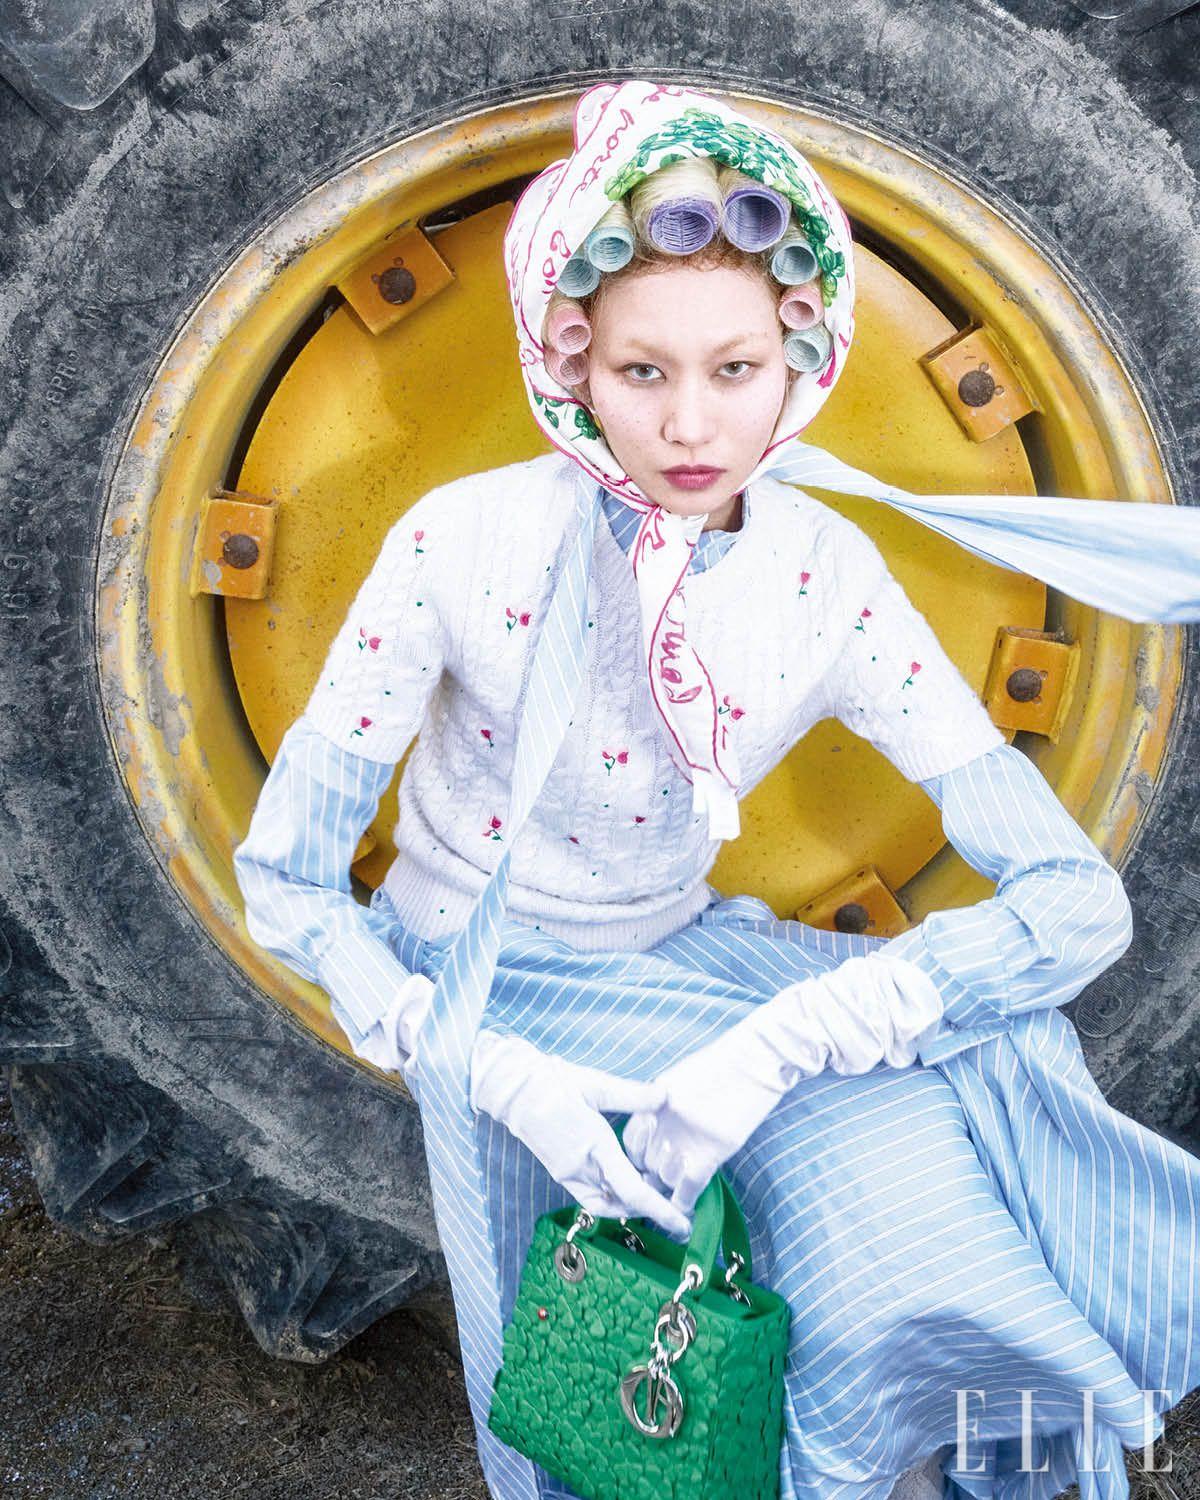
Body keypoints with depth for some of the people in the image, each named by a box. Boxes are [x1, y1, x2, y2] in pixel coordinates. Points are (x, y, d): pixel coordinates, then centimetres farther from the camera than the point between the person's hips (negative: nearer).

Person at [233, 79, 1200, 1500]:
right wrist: (502, 1078, -27)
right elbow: (282, 884, -15)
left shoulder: (827, 580, -17)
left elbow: (1081, 899, -21)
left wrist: (779, 1043, -32)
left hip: (680, 957, 2)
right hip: (489, 987, -2)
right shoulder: (459, 544, -23)